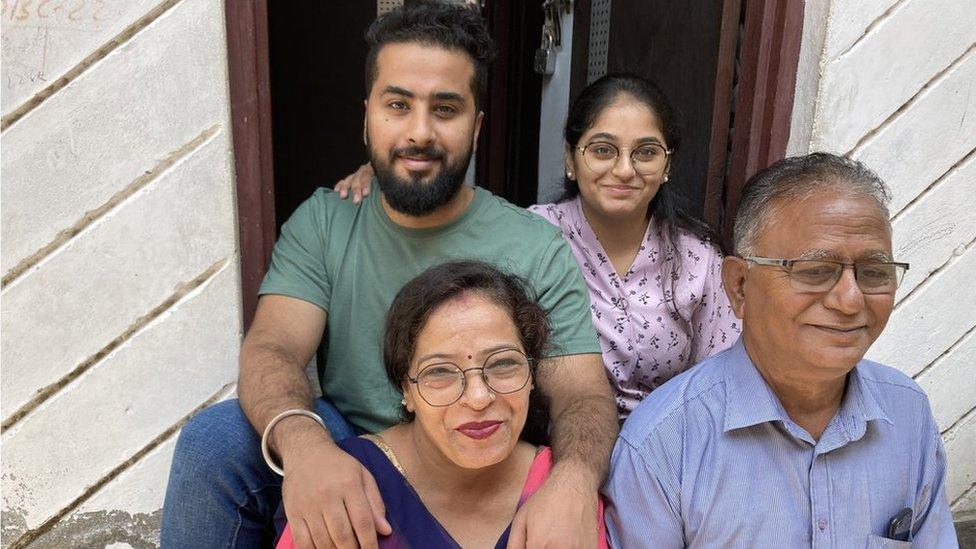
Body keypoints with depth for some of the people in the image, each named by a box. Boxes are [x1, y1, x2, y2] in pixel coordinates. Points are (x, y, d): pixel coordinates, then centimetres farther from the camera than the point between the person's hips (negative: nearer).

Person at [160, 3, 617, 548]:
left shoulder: (538, 250, -7)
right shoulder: (323, 222, -1)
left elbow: (584, 394, -11)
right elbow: (272, 348, -13)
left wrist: (573, 480, -37)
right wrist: (302, 442, -38)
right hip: (342, 461, 1)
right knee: (214, 438, -23)